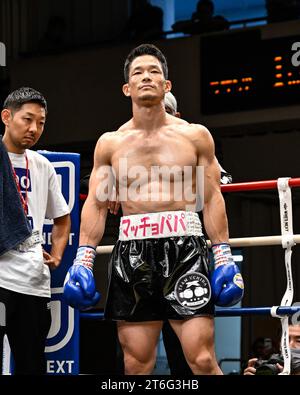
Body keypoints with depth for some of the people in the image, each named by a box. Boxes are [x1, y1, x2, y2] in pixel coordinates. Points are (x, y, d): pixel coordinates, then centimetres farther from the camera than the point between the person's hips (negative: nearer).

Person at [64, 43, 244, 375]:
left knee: (203, 361, -10)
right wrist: (83, 260, 0)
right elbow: (95, 204, 10)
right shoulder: (110, 143, 11)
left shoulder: (195, 136, 7)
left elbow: (212, 200, 8)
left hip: (184, 247, -2)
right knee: (136, 364, 3)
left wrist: (224, 257, 1)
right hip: (132, 249, 2)